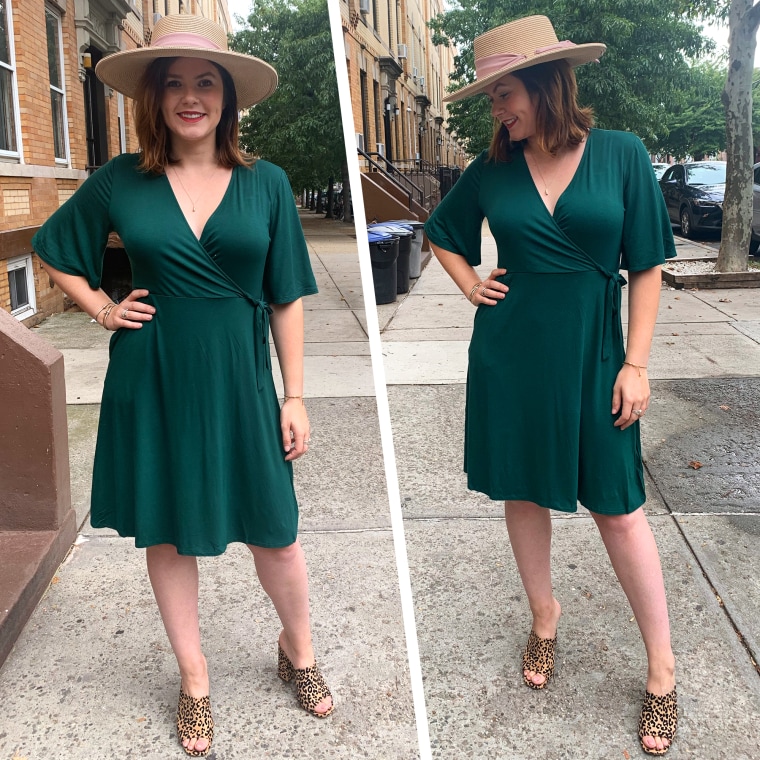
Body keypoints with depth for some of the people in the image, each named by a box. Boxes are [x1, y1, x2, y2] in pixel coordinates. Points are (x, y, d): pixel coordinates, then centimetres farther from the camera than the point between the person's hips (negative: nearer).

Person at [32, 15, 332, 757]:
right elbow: (53, 249, 15)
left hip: (238, 384, 0)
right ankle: (193, 680, 32)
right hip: (152, 386, 1)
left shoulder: (265, 184, -1)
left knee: (274, 531, 8)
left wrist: (294, 396, 0)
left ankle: (298, 652, 36)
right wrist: (100, 307, 0)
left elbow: (286, 300, 2)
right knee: (167, 534, 11)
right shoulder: (121, 181, -1)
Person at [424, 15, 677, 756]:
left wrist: (635, 364, -7)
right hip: (510, 358, 3)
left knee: (618, 507, 2)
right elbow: (441, 233, 19)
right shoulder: (492, 171, 1)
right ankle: (544, 616, 35)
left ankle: (662, 669, 16)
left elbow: (645, 267, -3)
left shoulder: (621, 155, -6)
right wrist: (470, 285, 2)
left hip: (590, 359, -2)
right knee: (523, 493, 12)